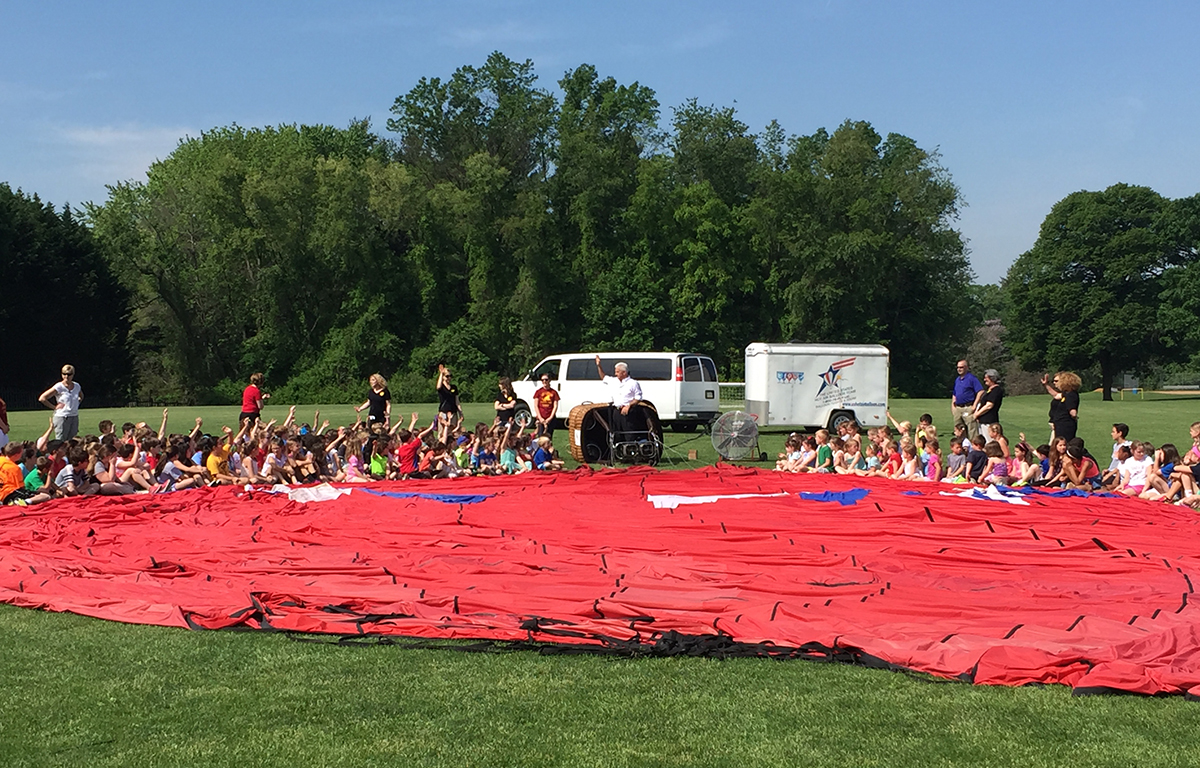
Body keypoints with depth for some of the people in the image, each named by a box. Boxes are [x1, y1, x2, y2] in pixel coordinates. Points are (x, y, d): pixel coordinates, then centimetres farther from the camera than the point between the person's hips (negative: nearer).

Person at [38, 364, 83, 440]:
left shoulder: (77, 386, 7)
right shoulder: (59, 387, -8)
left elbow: (81, 396, 31)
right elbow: (42, 398, -10)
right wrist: (54, 407, -9)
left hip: (74, 417, 5)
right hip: (62, 418, -5)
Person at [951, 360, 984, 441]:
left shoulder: (971, 378, -5)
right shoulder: (957, 380, 19)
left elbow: (981, 391, -13)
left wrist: (974, 405, -15)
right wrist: (953, 405, 14)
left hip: (968, 407, -8)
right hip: (957, 408, 8)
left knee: (972, 431, -10)